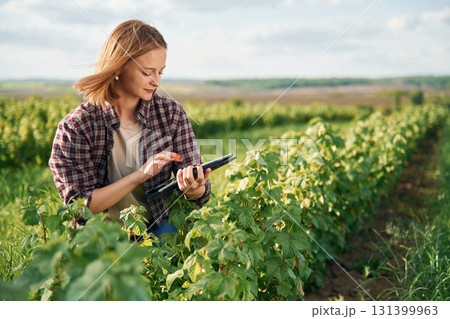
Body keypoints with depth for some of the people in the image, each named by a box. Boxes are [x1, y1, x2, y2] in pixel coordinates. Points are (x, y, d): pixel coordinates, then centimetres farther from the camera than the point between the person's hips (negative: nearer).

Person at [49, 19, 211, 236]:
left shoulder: (171, 113, 0)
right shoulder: (74, 128, -9)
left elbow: (200, 194, 3)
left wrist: (194, 189, -23)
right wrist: (140, 175, -21)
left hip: (158, 228, 2)